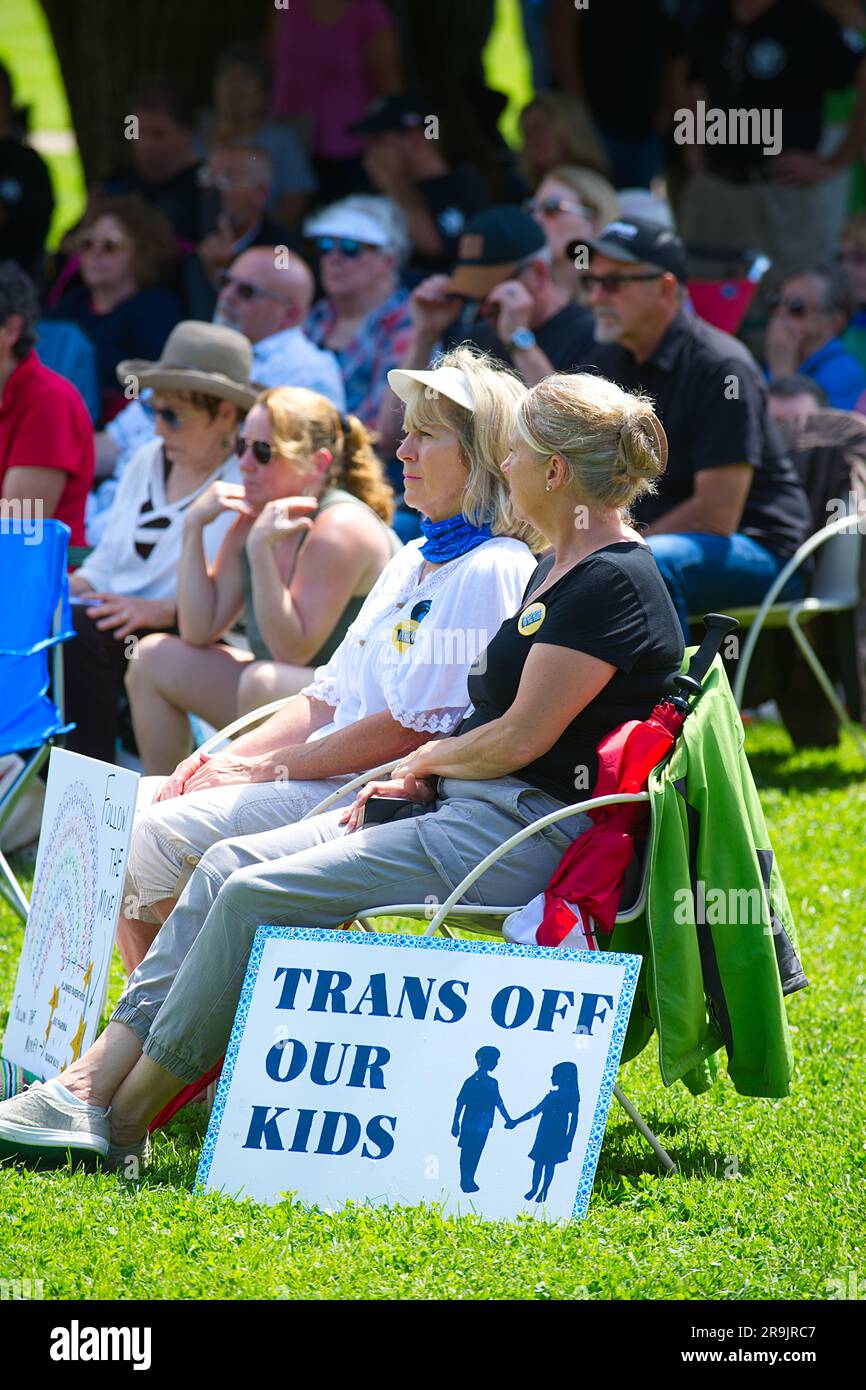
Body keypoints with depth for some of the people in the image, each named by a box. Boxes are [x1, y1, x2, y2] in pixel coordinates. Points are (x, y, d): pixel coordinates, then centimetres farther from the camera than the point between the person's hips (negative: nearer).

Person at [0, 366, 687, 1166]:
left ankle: (120, 1122, -13)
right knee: (229, 864, -2)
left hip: (523, 830, -10)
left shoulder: (615, 583, -14)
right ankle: (97, 1076, -9)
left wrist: (426, 760, -1)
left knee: (258, 896, -19)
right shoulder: (561, 568, 18)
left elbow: (520, 740, -18)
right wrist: (420, 776, 5)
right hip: (462, 808, 10)